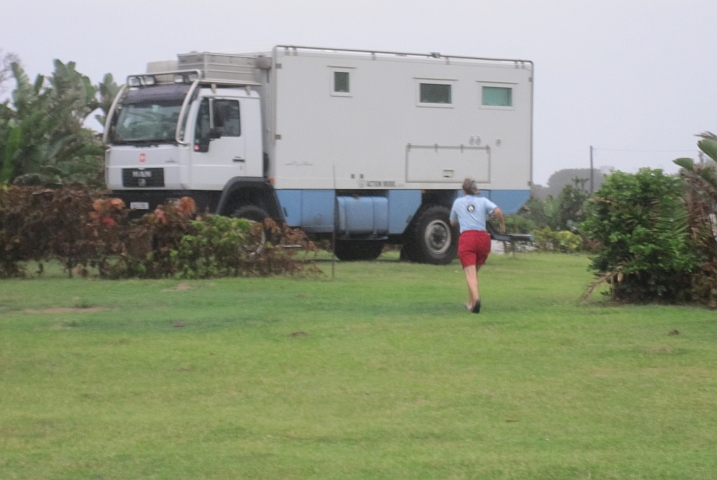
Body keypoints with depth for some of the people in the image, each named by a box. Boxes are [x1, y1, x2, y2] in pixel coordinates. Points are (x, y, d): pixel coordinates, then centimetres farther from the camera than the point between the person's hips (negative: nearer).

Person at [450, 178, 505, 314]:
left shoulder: (458, 202, 16)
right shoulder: (483, 201, 12)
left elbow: (453, 222, 29)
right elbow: (498, 211, -6)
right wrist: (502, 224, 11)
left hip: (466, 237, -2)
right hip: (483, 238, 2)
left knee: (470, 274, -13)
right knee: (475, 272, 19)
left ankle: (475, 298, -38)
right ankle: (471, 303, 23)